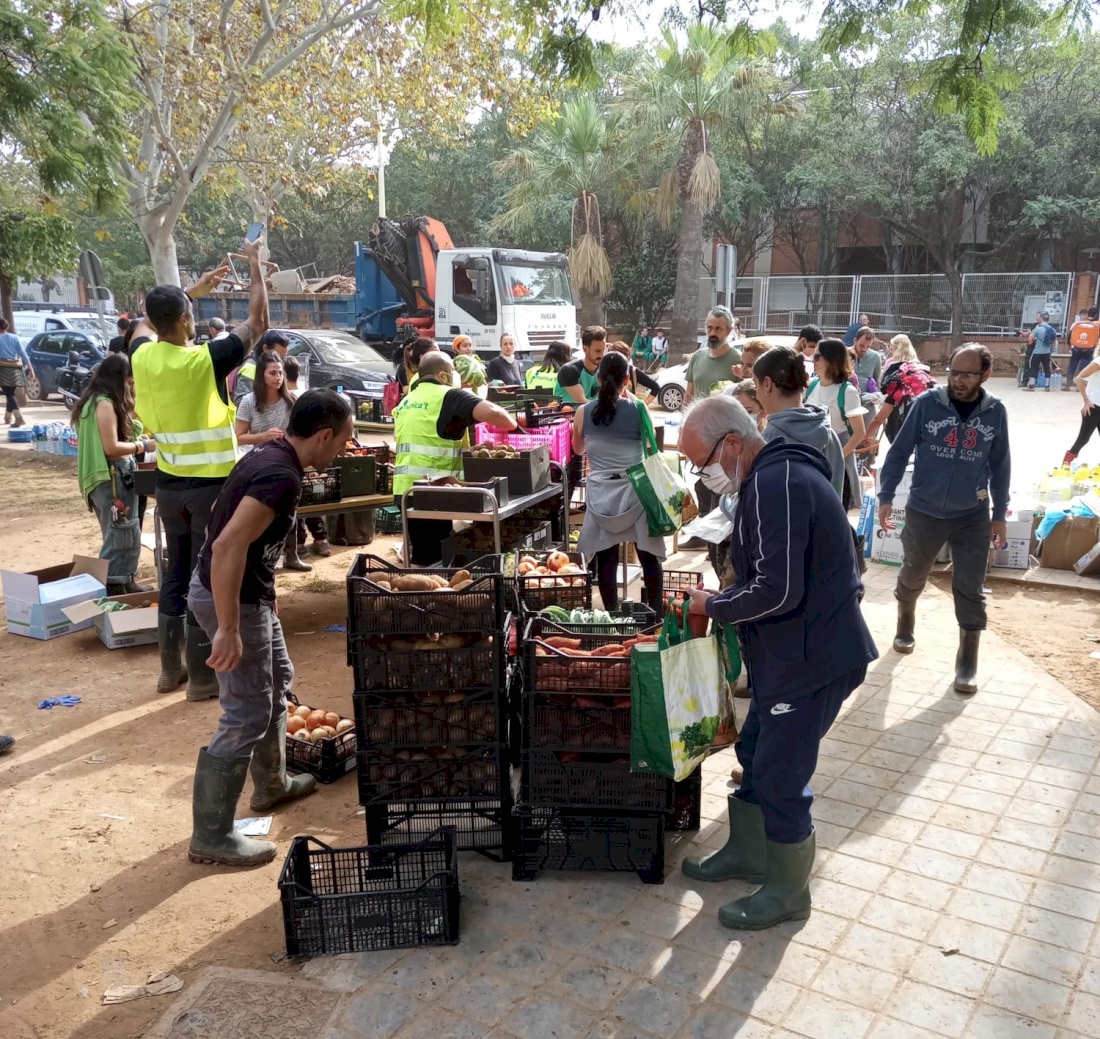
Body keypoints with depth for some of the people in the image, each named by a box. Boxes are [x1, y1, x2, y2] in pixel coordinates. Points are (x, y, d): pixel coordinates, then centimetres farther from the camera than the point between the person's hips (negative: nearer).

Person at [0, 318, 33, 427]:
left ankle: (19, 418, -23)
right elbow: (23, 353, 2)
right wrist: (30, 368, 2)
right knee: (11, 393, 16)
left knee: (9, 394, -7)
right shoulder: (15, 338, 6)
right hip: (15, 369, 5)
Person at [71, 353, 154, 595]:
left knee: (121, 536, 14)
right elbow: (111, 447, -18)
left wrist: (135, 440, 10)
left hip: (115, 478, 10)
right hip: (113, 478, -10)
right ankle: (113, 589, -4)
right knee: (122, 537, -7)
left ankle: (125, 584, 21)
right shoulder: (105, 404, -13)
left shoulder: (95, 401, 17)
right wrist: (143, 445, -9)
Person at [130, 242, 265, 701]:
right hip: (211, 484, -6)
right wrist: (255, 264, 3)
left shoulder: (142, 356, -2)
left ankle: (171, 667, 24)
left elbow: (147, 322, 23)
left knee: (175, 573, 16)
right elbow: (257, 321, -8)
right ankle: (202, 676, 7)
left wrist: (192, 289, 27)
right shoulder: (206, 360, -18)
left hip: (168, 483, 6)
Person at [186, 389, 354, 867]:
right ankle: (210, 836, 9)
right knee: (247, 718, -3)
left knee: (277, 680, 25)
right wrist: (229, 629, -32)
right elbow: (228, 546, -35)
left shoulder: (271, 454, 5)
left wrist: (266, 588, 26)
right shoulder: (282, 476, -26)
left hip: (247, 591, 11)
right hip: (232, 598, -11)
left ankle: (271, 785, 42)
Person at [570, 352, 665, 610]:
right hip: (635, 490, -1)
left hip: (600, 493, 1)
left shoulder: (583, 412, -2)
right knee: (649, 557, 10)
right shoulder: (637, 408, -7)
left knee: (606, 560, 8)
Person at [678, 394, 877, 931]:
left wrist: (713, 606, -13)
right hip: (792, 650, 11)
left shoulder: (776, 484, -24)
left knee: (779, 779, 2)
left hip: (812, 658, -11)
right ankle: (746, 853, 40)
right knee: (754, 755, 21)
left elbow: (779, 591, -29)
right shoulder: (773, 475, 11)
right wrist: (720, 600, 7)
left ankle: (786, 892, 21)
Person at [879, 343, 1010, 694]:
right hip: (923, 511, 0)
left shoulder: (996, 412, -5)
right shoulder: (927, 403, -11)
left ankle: (968, 663, 12)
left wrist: (1000, 514, 5)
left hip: (972, 515, 1)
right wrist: (885, 496, -8)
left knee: (970, 590, 1)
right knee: (912, 578, 18)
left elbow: (1000, 465, 5)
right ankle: (905, 624, 47)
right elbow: (899, 451, -5)